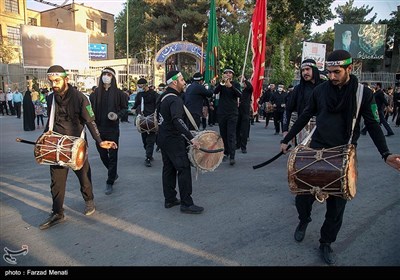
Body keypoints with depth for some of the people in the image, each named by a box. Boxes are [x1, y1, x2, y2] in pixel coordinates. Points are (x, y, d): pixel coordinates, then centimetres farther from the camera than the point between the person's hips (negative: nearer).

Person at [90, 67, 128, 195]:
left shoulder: (118, 93, -2)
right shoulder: (95, 93, 5)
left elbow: (125, 107, 5)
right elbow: (91, 108, 13)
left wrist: (118, 115, -13)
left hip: (112, 128, -3)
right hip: (99, 128, 3)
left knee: (112, 155, 1)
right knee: (102, 154, 13)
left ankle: (110, 183, 11)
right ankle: (113, 173, 37)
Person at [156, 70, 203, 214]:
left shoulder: (163, 97, 12)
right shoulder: (175, 99, -19)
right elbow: (177, 121, -34)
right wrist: (191, 138, -39)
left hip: (163, 138, 10)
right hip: (173, 140, -10)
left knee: (168, 168, 13)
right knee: (184, 169, -6)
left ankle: (169, 199, 21)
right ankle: (186, 204, -3)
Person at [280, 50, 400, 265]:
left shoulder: (364, 93, -3)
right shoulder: (320, 90, 2)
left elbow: (373, 125, 0)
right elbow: (305, 117, 9)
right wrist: (286, 140, 9)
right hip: (316, 150, 1)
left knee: (336, 205, 5)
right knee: (303, 196, 1)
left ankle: (326, 243, 25)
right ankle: (304, 220, 34)